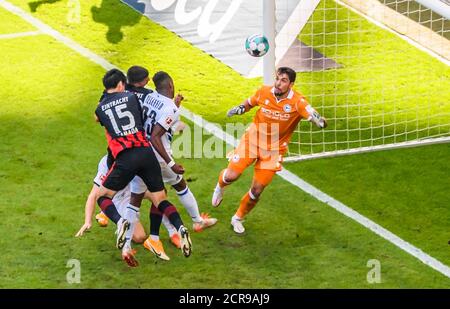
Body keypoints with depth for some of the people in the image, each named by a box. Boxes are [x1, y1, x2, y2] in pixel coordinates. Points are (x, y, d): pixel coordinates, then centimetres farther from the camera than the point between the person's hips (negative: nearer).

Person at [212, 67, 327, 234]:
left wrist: (319, 120, -56)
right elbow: (249, 103, 9)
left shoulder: (297, 101, -20)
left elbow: (313, 115, -32)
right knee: (231, 176, -14)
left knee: (257, 191, 1)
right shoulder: (264, 92, -11)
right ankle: (220, 186, 25)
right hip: (252, 140, 1)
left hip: (274, 149, -1)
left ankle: (238, 218, 29)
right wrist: (239, 108, -12)